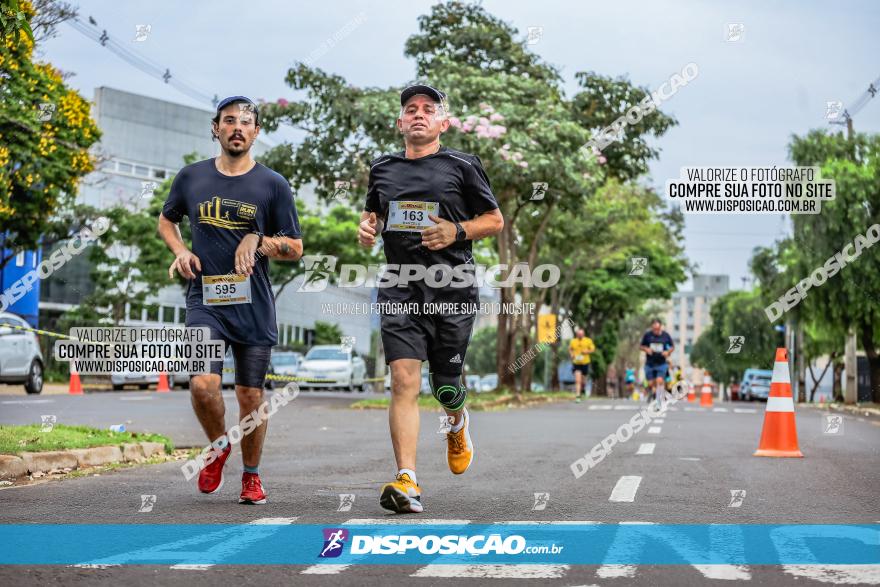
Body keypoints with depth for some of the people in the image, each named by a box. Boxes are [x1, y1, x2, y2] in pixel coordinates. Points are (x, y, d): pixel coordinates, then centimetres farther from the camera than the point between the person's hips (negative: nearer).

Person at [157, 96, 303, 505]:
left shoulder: (273, 185, 3)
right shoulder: (191, 178, 7)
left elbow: (295, 249, 6)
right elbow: (166, 221, 24)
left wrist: (258, 241, -13)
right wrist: (180, 250, 4)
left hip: (254, 305, 0)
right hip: (204, 300, 0)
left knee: (250, 395, 5)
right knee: (202, 385, -18)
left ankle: (251, 475, 26)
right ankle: (218, 446, 13)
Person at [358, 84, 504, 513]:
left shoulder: (462, 166, 3)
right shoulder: (382, 169, 12)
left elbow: (495, 221, 8)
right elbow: (371, 214, 26)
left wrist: (457, 231, -10)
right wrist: (366, 229, 2)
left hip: (453, 290, -1)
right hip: (400, 290, 2)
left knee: (445, 385, 7)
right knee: (404, 380, -13)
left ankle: (458, 424, 46)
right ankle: (407, 482, -16)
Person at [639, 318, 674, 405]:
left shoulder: (666, 335, -3)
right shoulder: (647, 335, -3)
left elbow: (672, 346, 11)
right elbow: (641, 346, 8)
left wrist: (668, 352, -8)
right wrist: (646, 349, -13)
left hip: (661, 364, -1)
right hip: (649, 364, 1)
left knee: (660, 381, -16)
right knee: (651, 384, 2)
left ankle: (659, 402, -11)